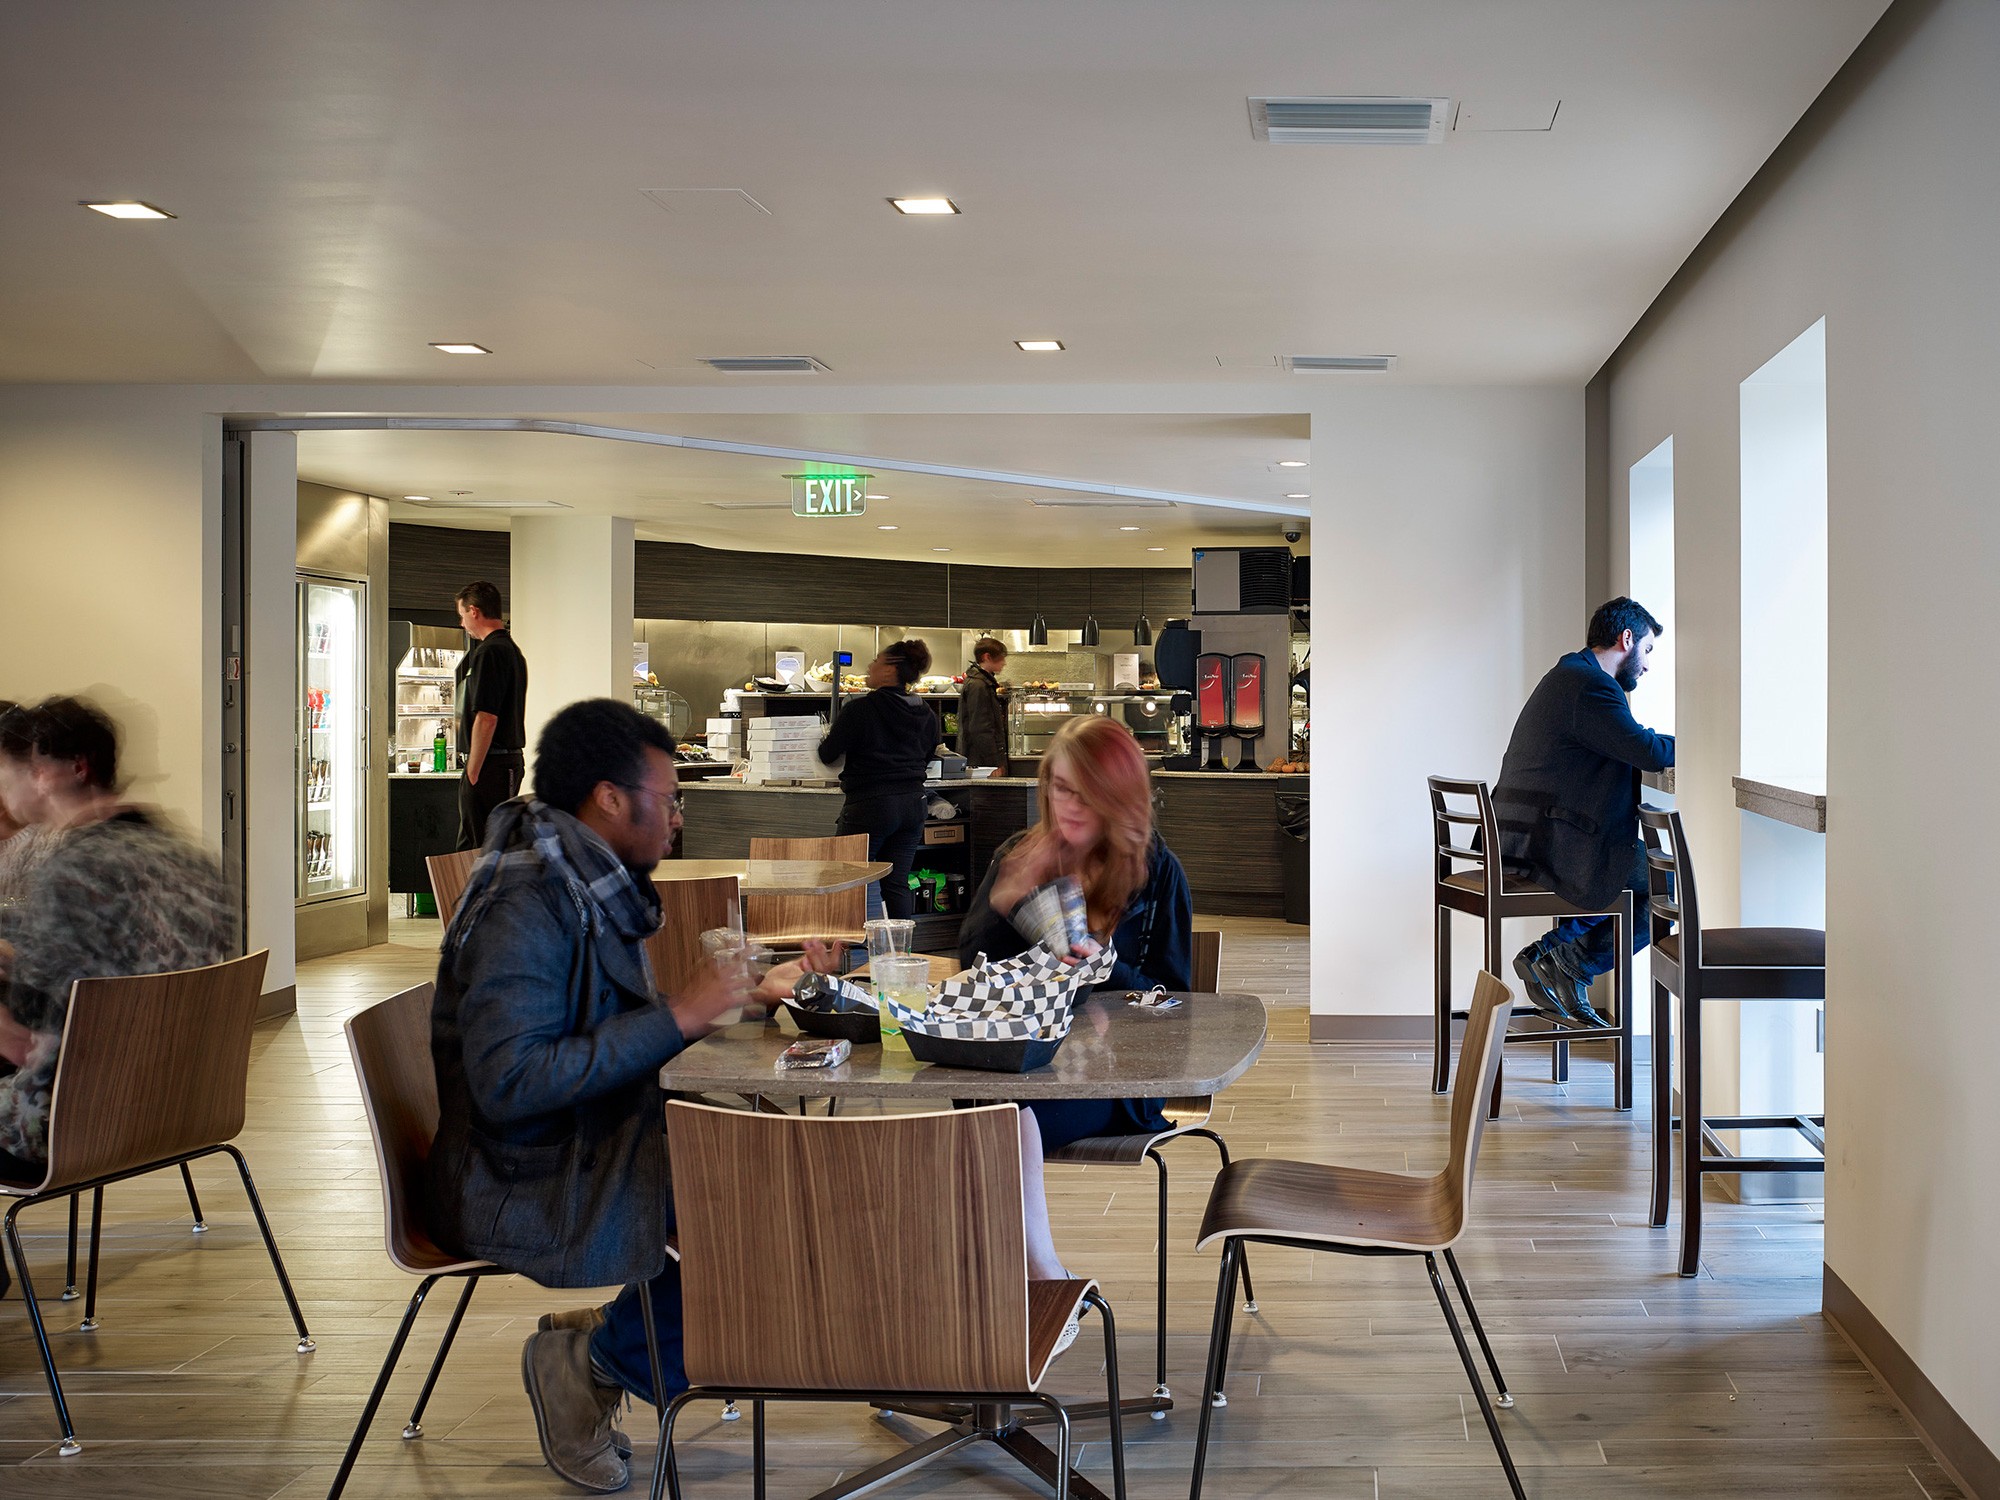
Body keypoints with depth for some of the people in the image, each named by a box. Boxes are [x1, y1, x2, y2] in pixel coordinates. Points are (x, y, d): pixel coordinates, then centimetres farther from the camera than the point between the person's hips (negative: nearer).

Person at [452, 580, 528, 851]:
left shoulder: (489, 652, -15)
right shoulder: (513, 650, 16)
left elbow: (487, 717, -20)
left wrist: (473, 771, -17)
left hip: (490, 766, -10)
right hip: (511, 760, 10)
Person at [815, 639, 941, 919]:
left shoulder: (859, 710, -13)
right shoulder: (927, 715, 5)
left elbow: (827, 756, -6)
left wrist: (826, 739, 16)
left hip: (869, 805, -6)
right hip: (913, 805, 6)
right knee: (897, 883, 9)